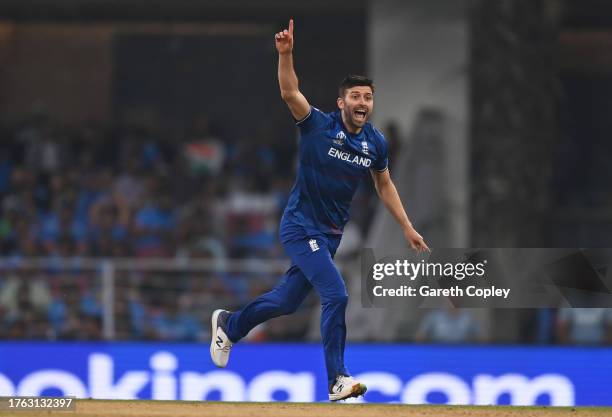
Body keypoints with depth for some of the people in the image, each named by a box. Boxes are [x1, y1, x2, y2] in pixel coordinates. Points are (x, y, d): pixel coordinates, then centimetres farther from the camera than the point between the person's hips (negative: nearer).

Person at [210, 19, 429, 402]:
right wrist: (286, 53, -44)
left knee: (287, 301, 15)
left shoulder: (375, 143, 0)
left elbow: (385, 185, 16)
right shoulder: (318, 126, -14)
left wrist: (407, 228, 15)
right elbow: (290, 93, -29)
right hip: (301, 227, -6)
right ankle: (339, 380, -11)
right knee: (336, 295, -19)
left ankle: (230, 325, 42)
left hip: (331, 233, 6)